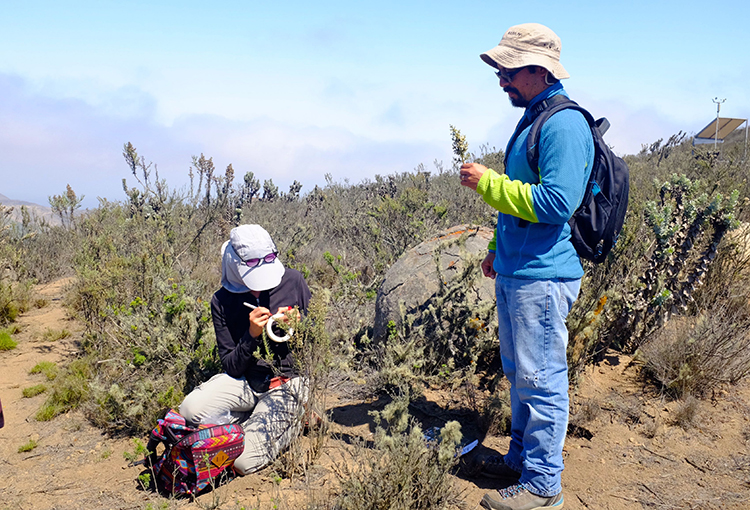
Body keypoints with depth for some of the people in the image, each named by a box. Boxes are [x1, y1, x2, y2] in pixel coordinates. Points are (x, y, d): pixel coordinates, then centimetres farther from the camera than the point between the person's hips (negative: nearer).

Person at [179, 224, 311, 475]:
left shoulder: (293, 281, -6)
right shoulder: (222, 301, -4)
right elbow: (231, 367, -4)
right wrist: (252, 335, -21)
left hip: (288, 381, -3)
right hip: (246, 380, 3)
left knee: (243, 459, -20)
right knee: (191, 409, -26)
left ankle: (294, 421, 7)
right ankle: (259, 418, -3)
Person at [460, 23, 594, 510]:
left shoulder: (564, 124, -15)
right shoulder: (532, 120, 17)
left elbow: (556, 201, -24)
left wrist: (488, 182, -16)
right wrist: (498, 249, 27)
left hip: (542, 276, -10)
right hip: (515, 272, 10)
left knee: (541, 379, -1)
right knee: (519, 373, 18)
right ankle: (522, 456, 34)